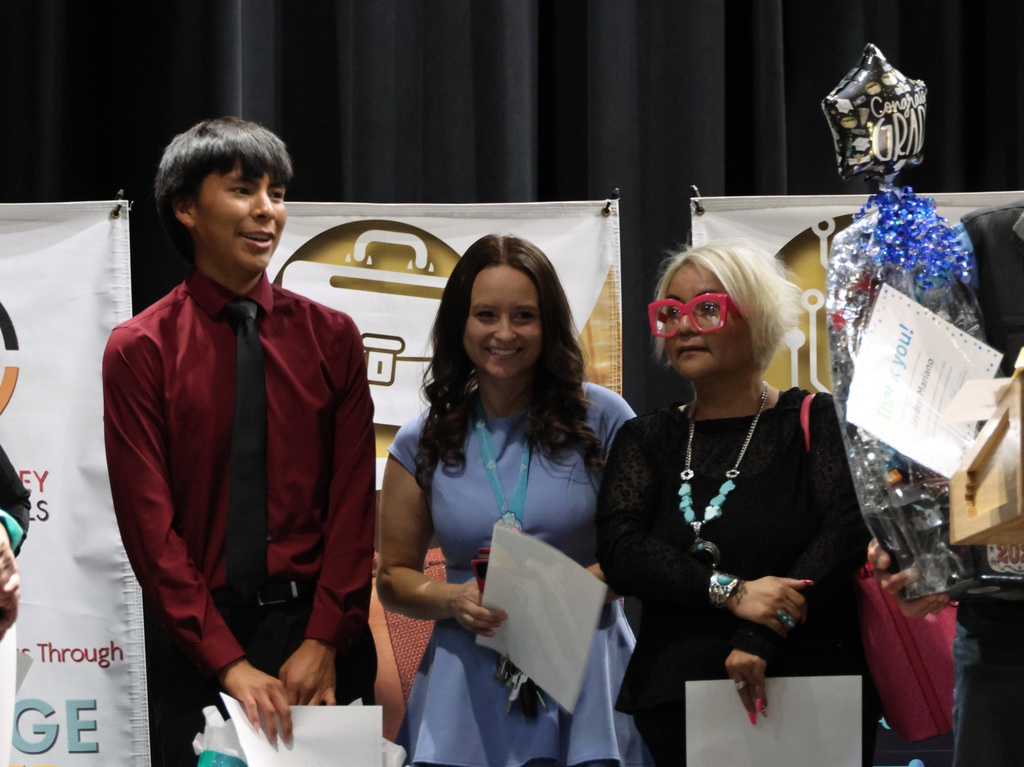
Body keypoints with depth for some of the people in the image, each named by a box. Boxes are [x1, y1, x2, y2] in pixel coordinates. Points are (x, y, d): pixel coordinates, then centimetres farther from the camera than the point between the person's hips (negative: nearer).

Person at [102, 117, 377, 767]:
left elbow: (354, 502, 2)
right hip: (194, 639, -2)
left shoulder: (331, 337, 5)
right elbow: (150, 524, -7)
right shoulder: (140, 349, -2)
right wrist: (227, 661, -16)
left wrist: (323, 642, -10)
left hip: (316, 625, 2)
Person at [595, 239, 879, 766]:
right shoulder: (646, 440, 12)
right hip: (676, 701, 2)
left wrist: (760, 636, -24)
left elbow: (852, 527, -13)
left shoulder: (815, 421, 2)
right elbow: (618, 551, -3)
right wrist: (730, 591, -19)